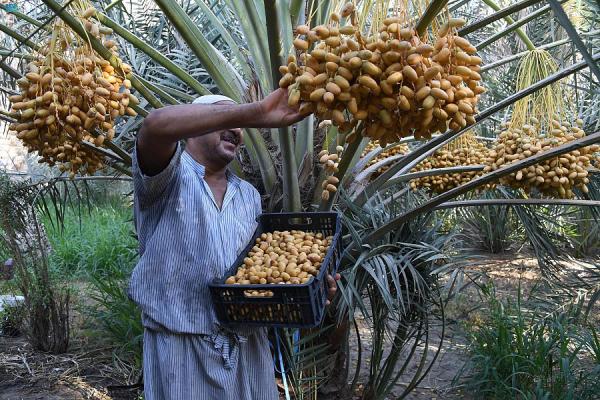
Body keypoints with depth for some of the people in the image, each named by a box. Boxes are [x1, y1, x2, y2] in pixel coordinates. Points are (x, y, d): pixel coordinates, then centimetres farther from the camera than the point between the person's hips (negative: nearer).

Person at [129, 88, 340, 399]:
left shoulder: (249, 196, 15)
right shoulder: (168, 175, -5)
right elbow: (157, 125, -28)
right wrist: (256, 113, -32)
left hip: (248, 346, 6)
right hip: (181, 347, -6)